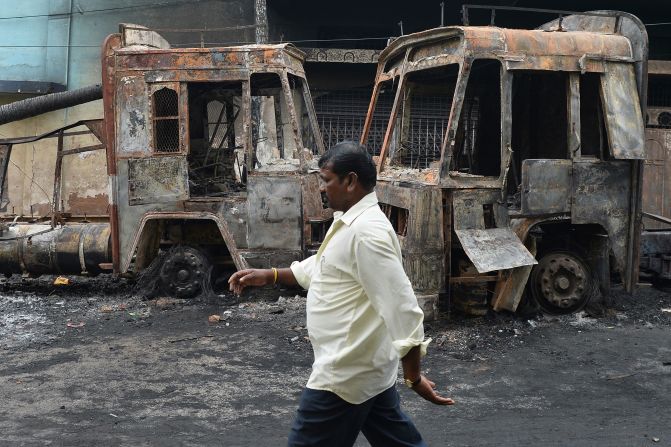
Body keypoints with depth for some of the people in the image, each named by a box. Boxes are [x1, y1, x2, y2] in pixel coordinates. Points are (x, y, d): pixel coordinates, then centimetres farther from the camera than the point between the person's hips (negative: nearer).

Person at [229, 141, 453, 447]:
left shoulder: (366, 232, -25)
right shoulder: (349, 222, 9)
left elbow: (401, 306, -27)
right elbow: (321, 268, 26)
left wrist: (413, 377, -24)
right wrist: (268, 276, 17)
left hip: (346, 372, -10)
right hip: (367, 366, 10)